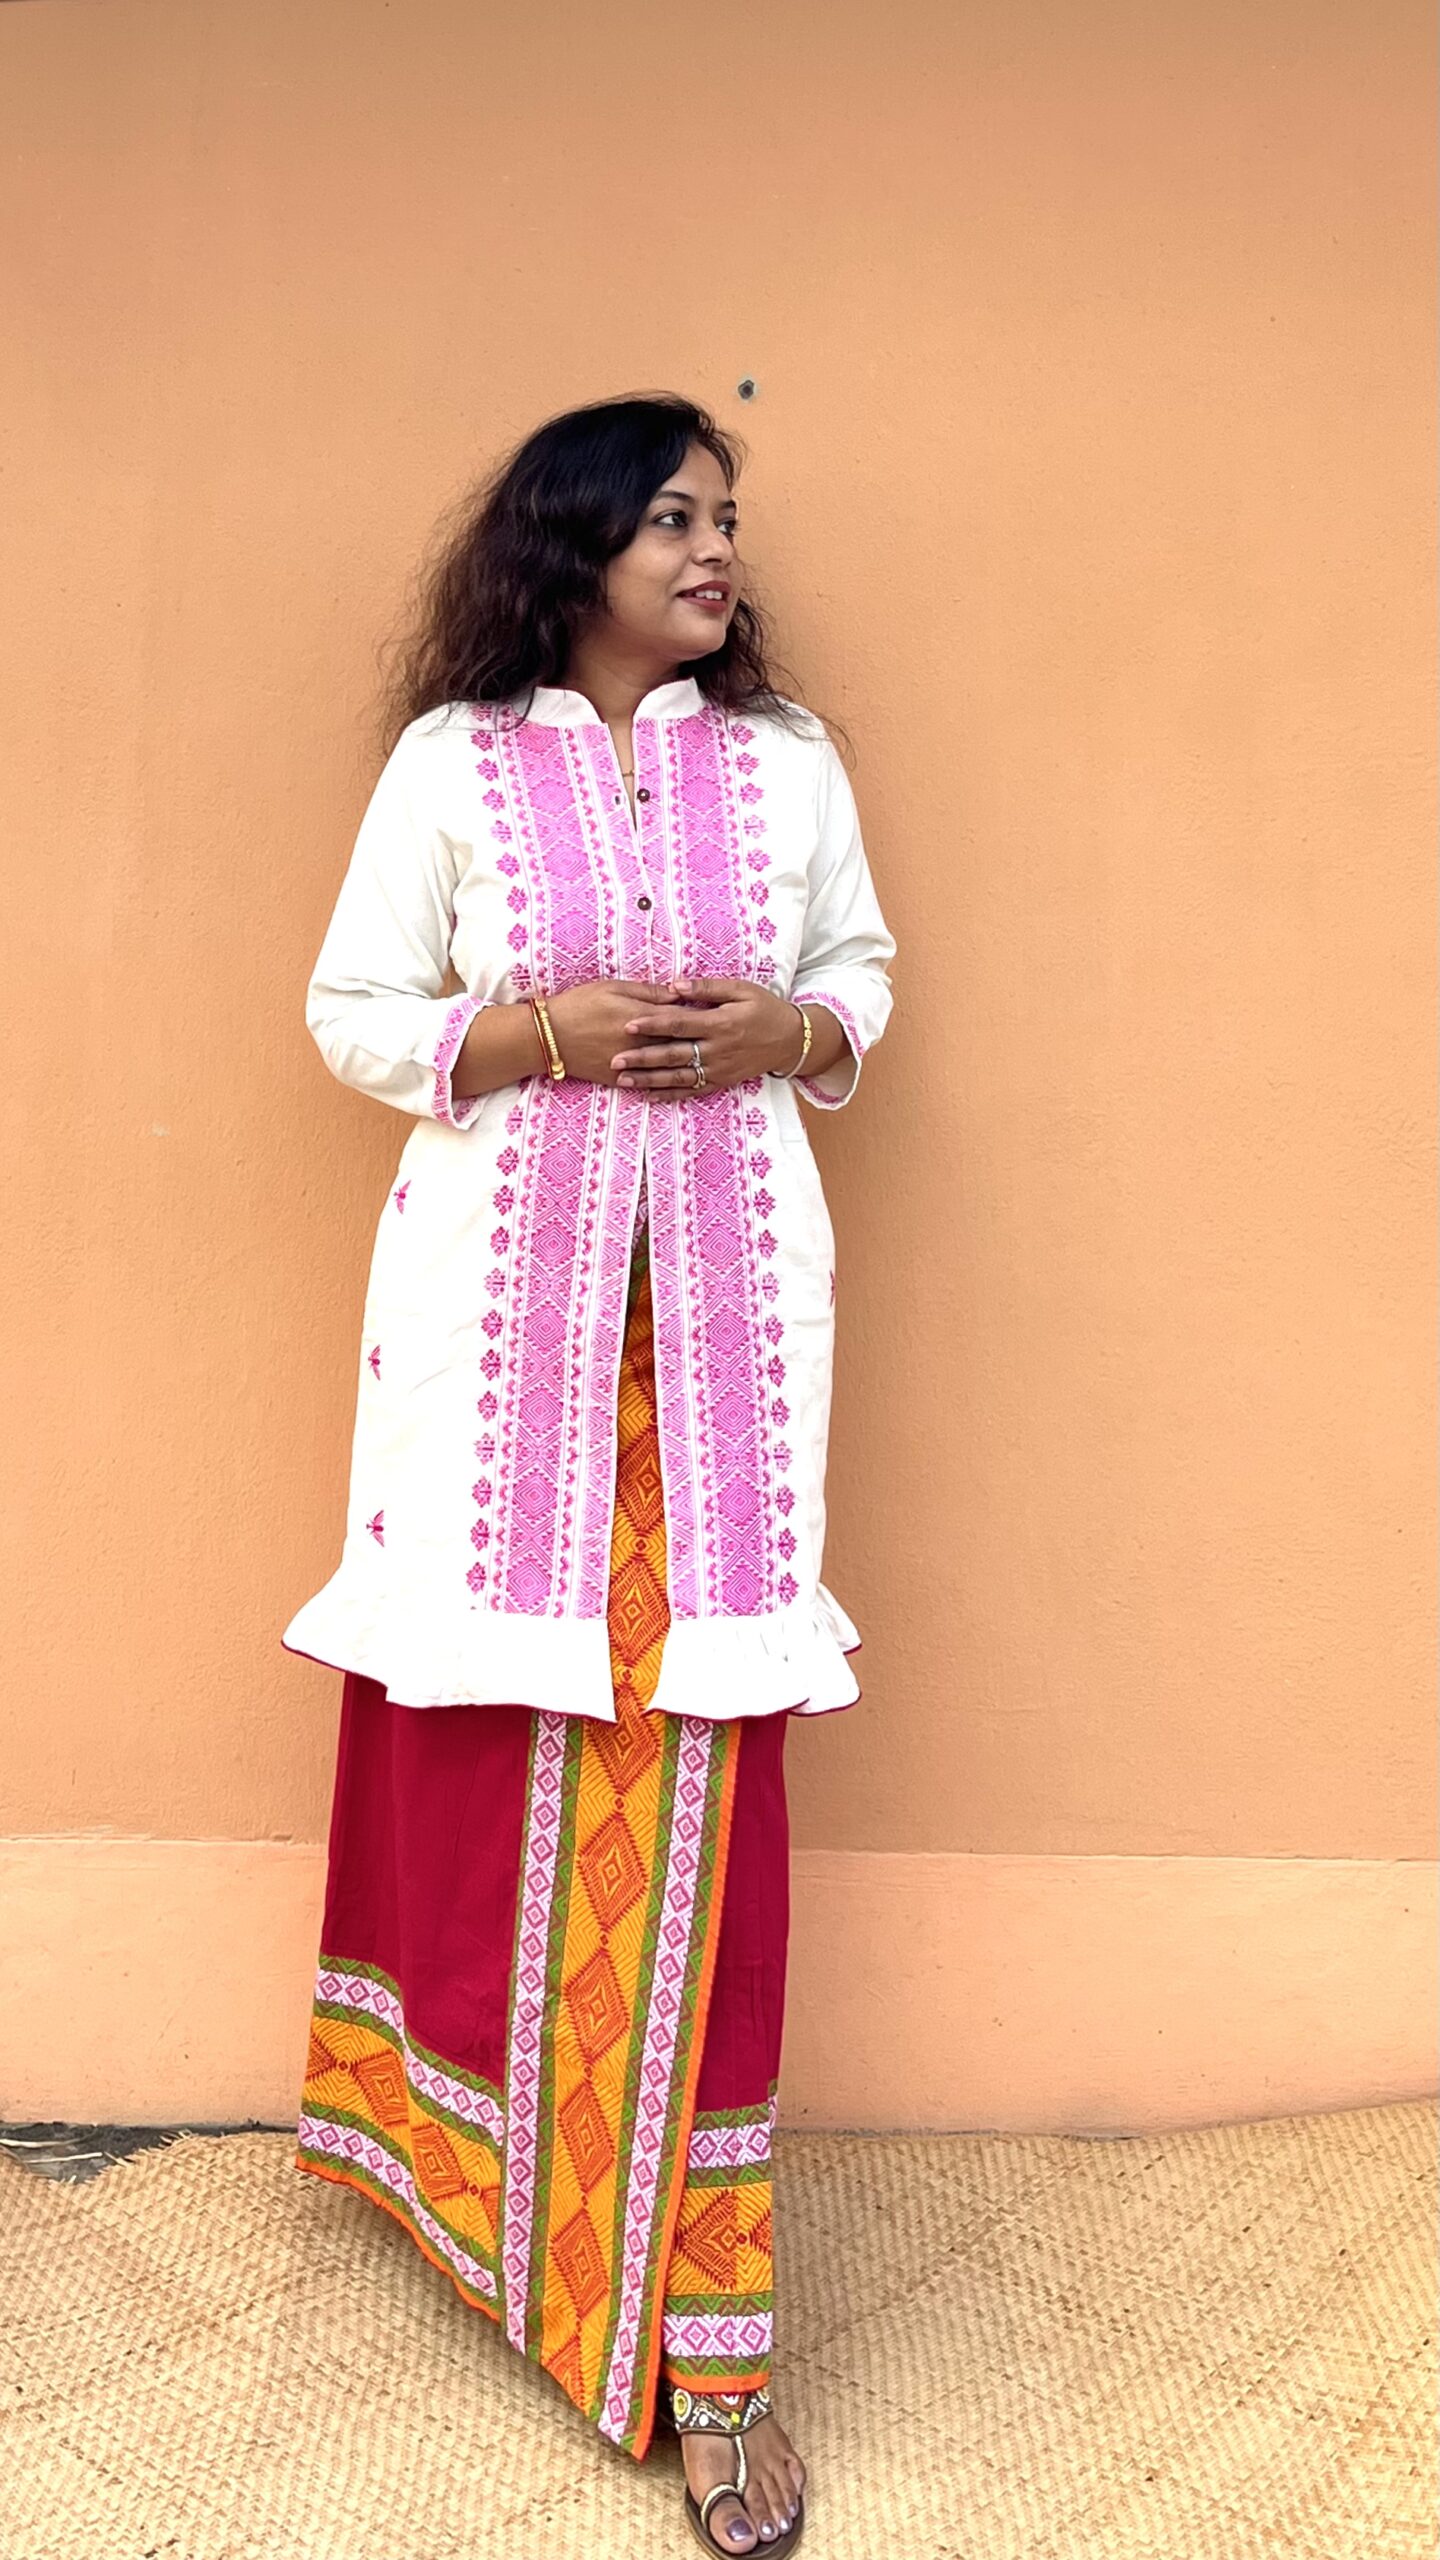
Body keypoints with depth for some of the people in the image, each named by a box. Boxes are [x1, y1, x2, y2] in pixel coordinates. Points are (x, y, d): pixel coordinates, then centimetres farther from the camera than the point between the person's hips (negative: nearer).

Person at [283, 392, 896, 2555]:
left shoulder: (787, 759, 8)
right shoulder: (452, 760, 3)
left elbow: (862, 977, 15)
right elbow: (355, 1014, 4)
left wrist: (779, 1031, -6)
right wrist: (539, 1032, -12)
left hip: (728, 1288, 1)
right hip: (505, 1290, 0)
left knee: (699, 1758, -1)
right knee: (486, 1732, 5)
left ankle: (707, 2333, 9)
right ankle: (456, 2141, 33)